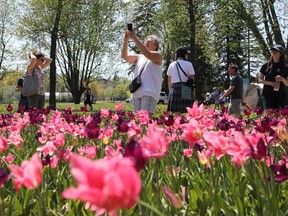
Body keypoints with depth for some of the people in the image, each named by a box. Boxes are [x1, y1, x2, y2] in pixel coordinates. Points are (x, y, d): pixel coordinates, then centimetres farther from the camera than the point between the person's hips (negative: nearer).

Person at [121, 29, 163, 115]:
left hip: (149, 92, -6)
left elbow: (147, 54, -15)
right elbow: (125, 56, 9)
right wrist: (126, 40, -5)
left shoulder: (157, 55, 6)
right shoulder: (139, 57, 23)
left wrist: (134, 37, -15)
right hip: (136, 93, 6)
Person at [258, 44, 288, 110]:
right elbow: (260, 80, 6)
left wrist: (282, 79, -12)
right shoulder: (266, 65, 7)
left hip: (280, 95, 1)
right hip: (267, 93, -1)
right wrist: (271, 83, -11)